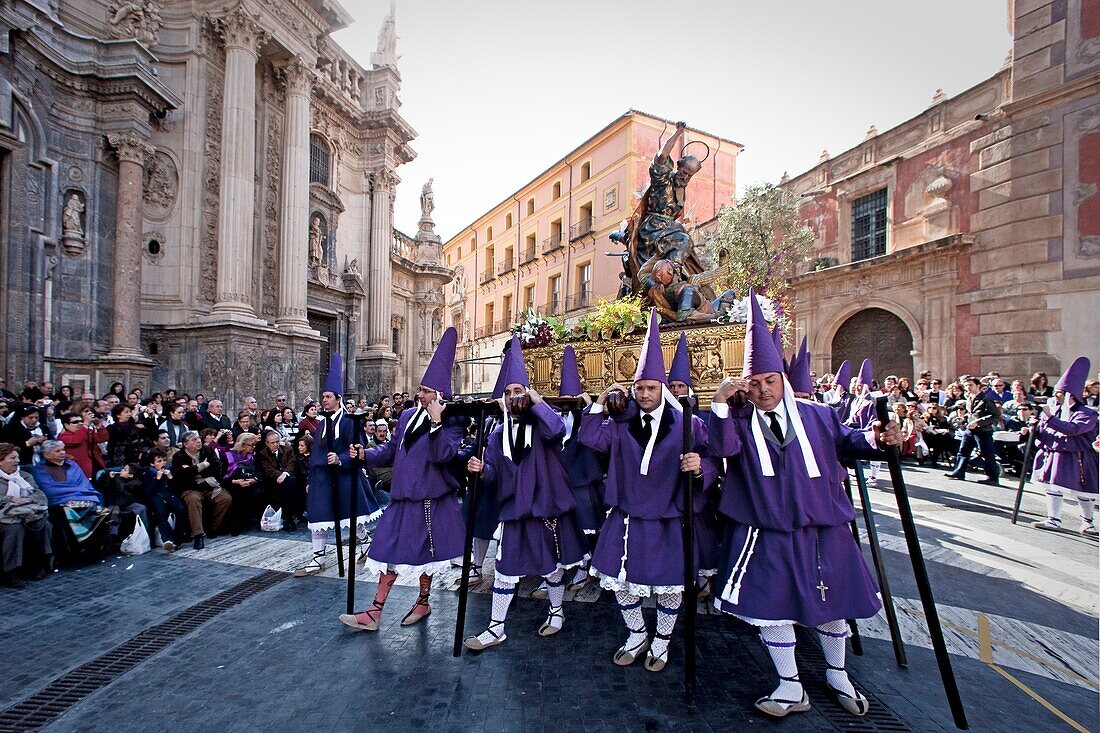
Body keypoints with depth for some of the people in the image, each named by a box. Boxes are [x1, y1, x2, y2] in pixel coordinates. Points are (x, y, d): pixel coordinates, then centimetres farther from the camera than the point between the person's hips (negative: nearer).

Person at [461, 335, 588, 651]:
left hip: (547, 507, -2)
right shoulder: (498, 434, 5)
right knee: (505, 571, 7)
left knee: (553, 567, 17)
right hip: (514, 509, 3)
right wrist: (481, 469, -18)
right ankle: (496, 629, 23)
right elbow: (493, 475, 5)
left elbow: (557, 429, -32)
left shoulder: (540, 424, -7)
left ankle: (556, 612, 42)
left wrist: (536, 399, -23)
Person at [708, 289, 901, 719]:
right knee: (771, 607, 5)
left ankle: (837, 674, 46)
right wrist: (720, 404, -35)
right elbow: (723, 448, -23)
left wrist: (874, 438, -7)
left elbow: (842, 443, 12)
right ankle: (791, 688, 27)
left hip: (821, 529, 2)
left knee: (831, 603, 19)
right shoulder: (740, 421, -5)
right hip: (766, 533, -2)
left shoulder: (816, 415, 0)